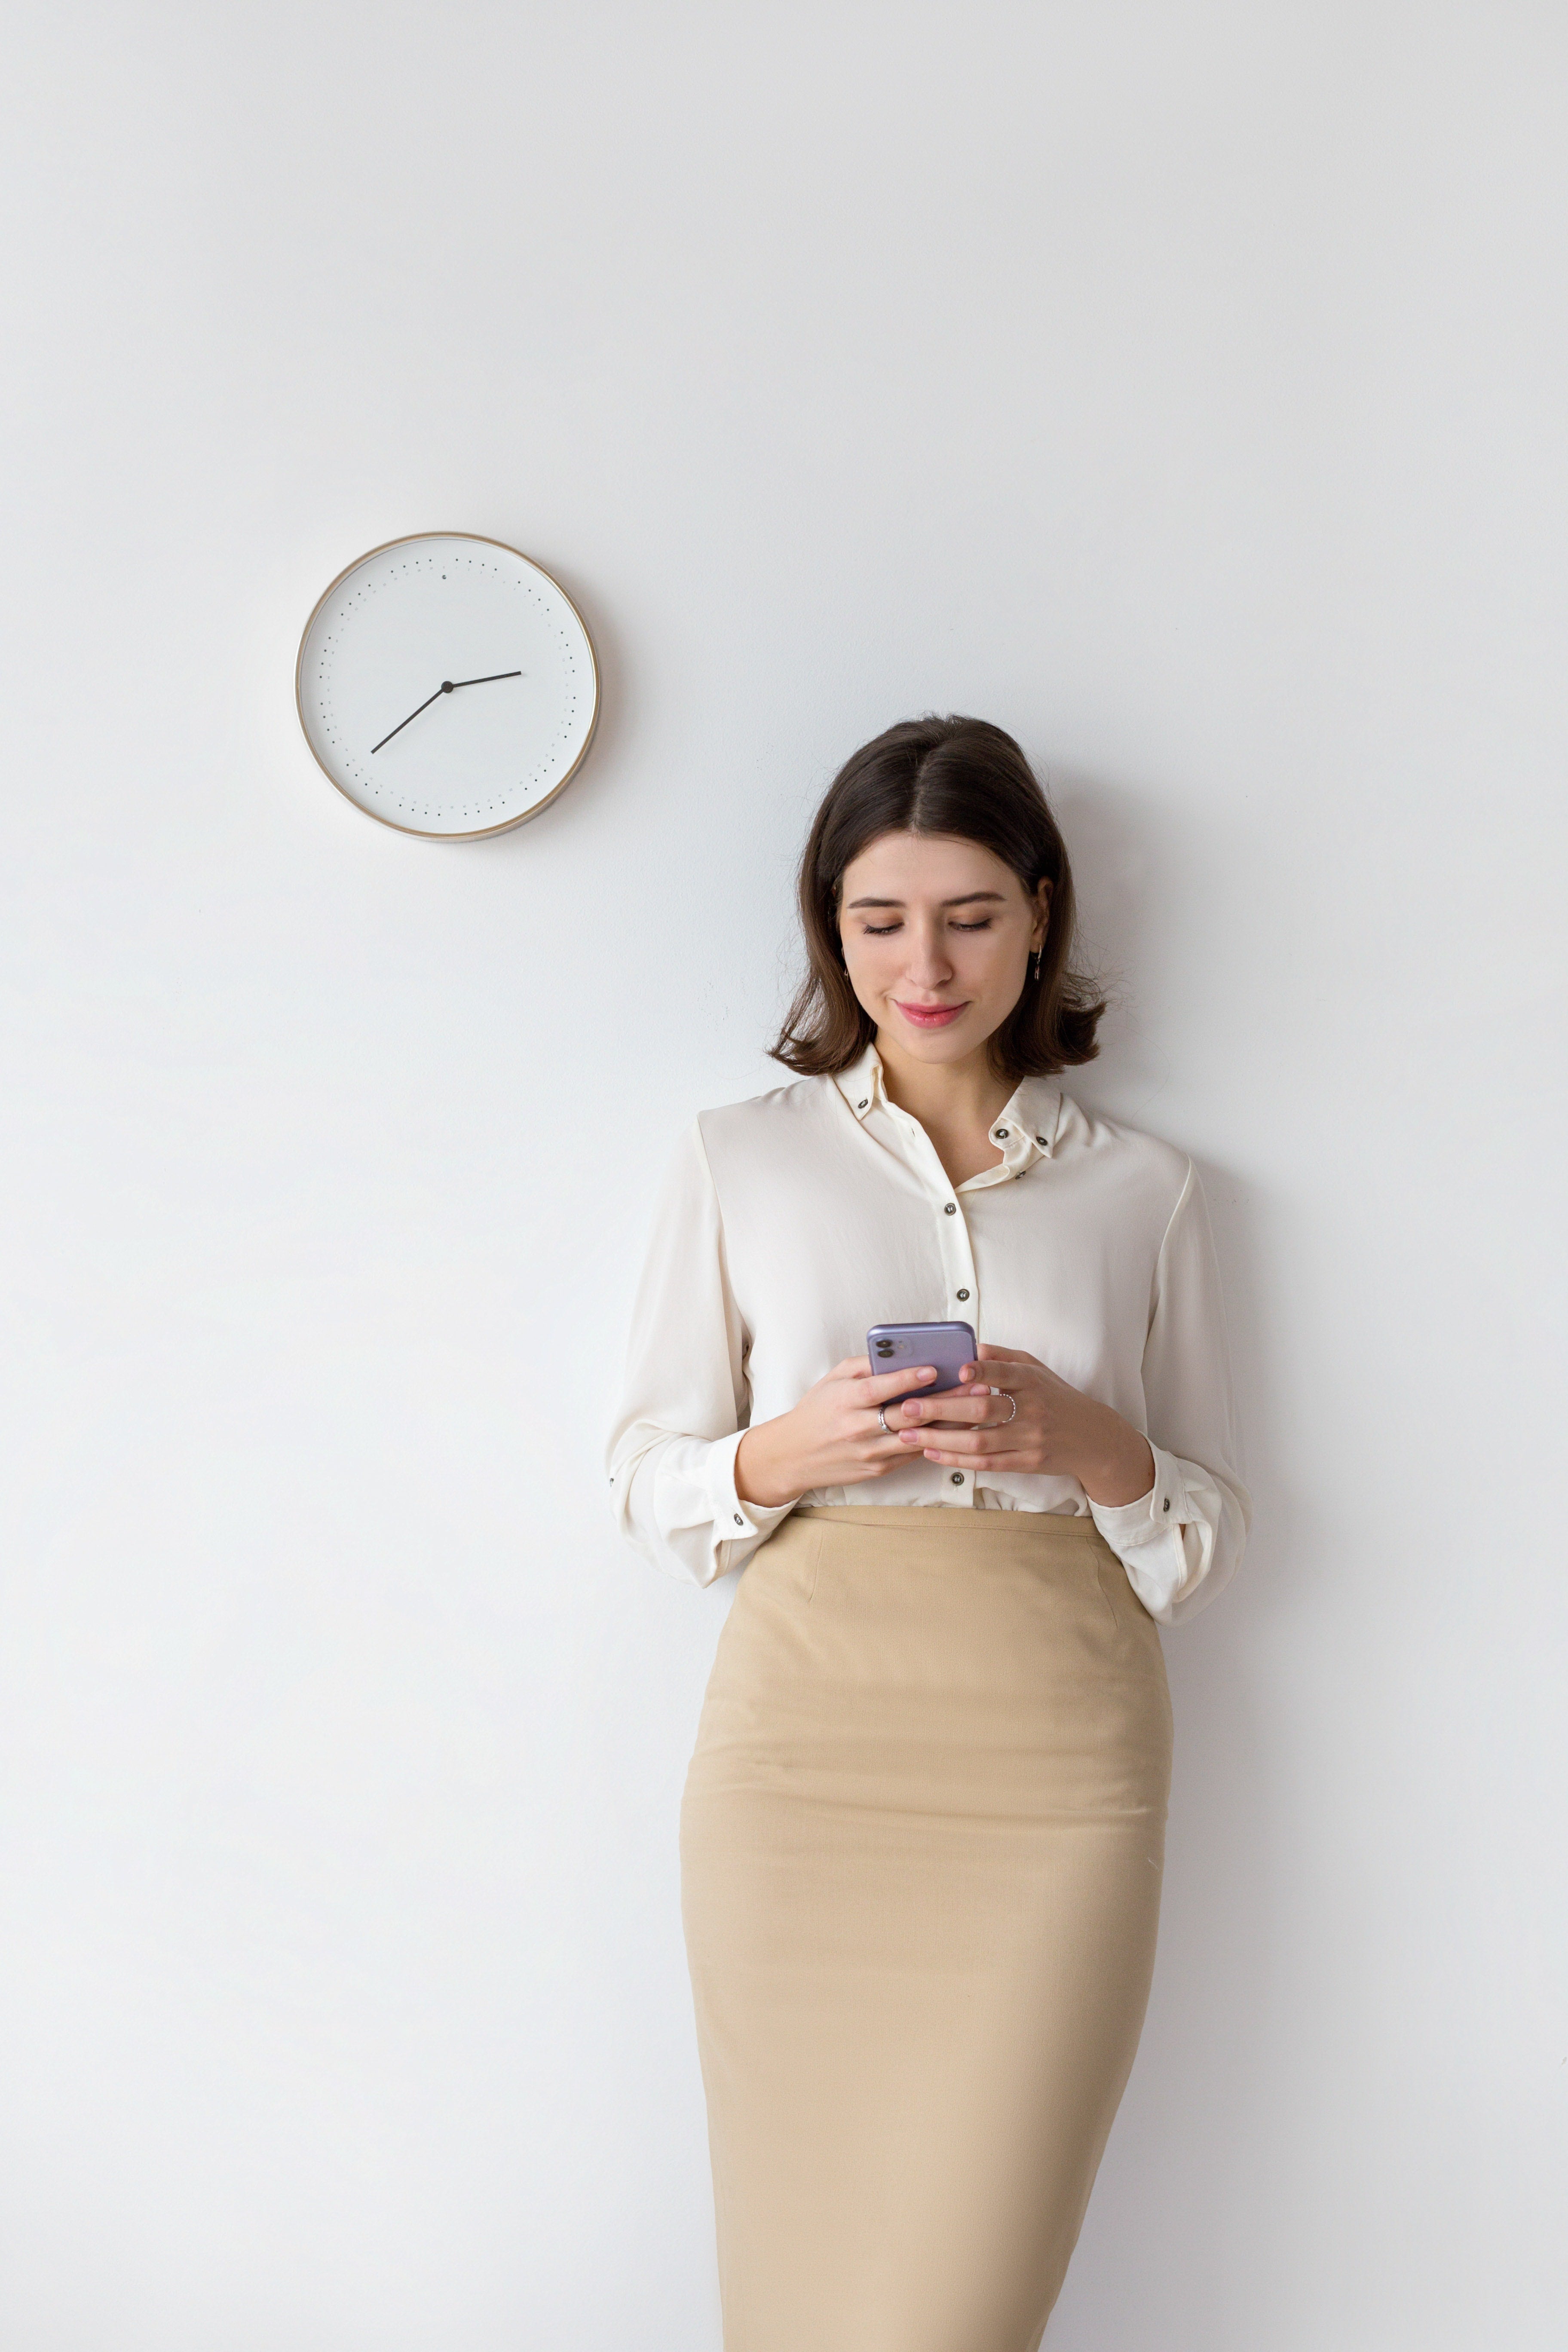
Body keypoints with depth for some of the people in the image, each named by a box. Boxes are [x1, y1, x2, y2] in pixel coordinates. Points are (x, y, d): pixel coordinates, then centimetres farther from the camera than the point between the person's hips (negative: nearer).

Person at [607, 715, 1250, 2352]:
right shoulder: (738, 1160, 6)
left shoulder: (1141, 1189, 8)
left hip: (1054, 1769, 0)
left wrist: (1098, 1451, -10)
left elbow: (1210, 1542, 11)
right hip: (805, 1743, 0)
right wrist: (783, 1454, -12)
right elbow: (645, 1485, 8)